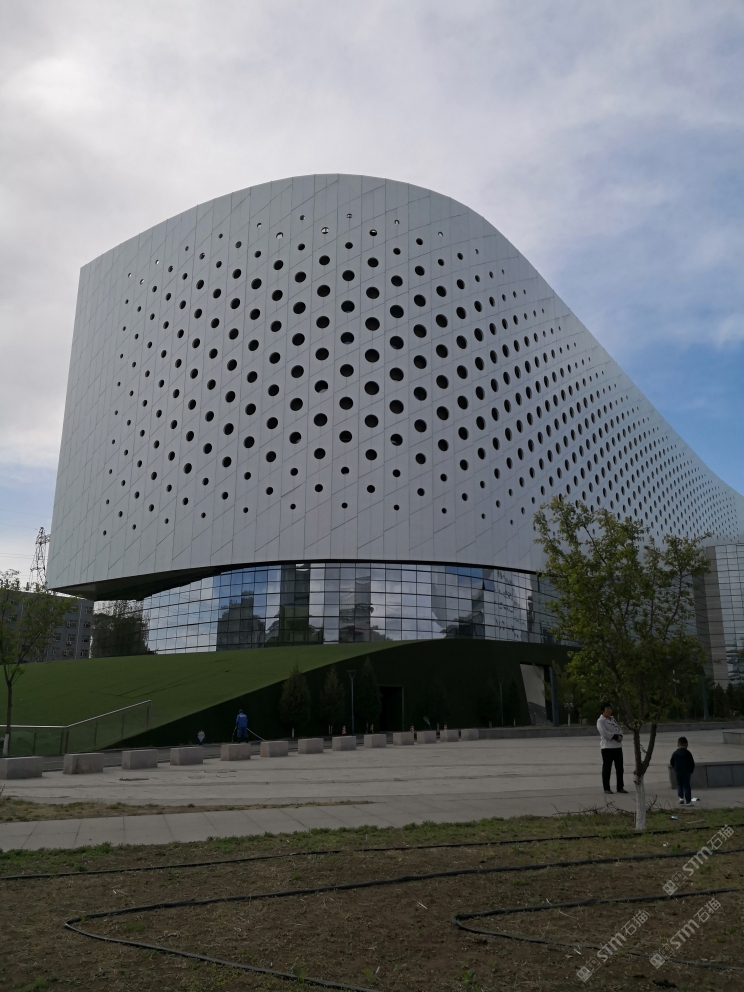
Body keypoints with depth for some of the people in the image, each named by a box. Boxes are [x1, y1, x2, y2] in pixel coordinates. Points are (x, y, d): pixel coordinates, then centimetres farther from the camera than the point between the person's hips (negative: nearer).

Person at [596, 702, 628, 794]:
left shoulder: (613, 719, 15)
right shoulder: (600, 721, -8)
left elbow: (619, 730, 14)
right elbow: (604, 733, -19)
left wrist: (620, 736, -7)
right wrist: (616, 736, -15)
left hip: (617, 746, 7)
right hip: (607, 747, -7)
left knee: (619, 768, 9)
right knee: (607, 768, -2)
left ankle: (620, 787, 19)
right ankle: (606, 788, 6)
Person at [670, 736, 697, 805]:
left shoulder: (675, 753, -1)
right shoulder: (688, 753, -7)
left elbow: (671, 762, 4)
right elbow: (692, 763, -3)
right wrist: (691, 770, 12)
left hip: (677, 772, 1)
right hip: (686, 772, -1)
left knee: (679, 784, 15)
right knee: (686, 785, 4)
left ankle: (681, 797, -3)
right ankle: (688, 801, 5)